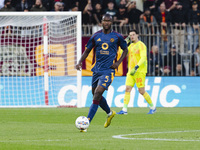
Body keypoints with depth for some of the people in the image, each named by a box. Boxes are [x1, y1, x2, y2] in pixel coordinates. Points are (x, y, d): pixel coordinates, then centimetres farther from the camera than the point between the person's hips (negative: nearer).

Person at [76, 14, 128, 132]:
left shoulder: (117, 37, 0)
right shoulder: (96, 36, 6)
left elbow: (125, 49, 13)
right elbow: (87, 51, 14)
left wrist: (118, 62, -2)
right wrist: (80, 62, -2)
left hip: (108, 70, -5)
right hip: (97, 69, 5)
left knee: (97, 94, -18)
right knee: (96, 94, 13)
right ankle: (110, 113, 41)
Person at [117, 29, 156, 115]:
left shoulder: (141, 45, -8)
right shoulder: (131, 46, 16)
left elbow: (143, 58, -18)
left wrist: (136, 67, -30)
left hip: (139, 72, -7)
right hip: (131, 72, 7)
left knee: (142, 91, -4)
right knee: (127, 89, -6)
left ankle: (152, 107, 12)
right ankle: (124, 109, -10)